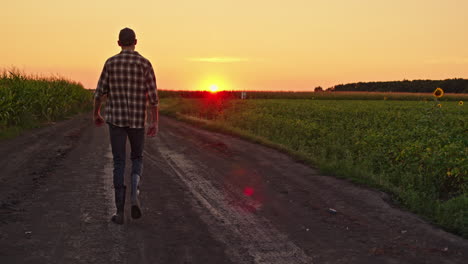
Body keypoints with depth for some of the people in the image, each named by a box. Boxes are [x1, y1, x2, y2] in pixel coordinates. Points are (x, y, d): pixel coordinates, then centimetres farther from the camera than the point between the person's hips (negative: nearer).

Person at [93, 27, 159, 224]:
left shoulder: (110, 63, 0)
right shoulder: (145, 64, -3)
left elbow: (99, 92, 4)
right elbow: (153, 95, -8)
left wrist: (95, 114, 20)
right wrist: (155, 123, -6)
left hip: (116, 118, 0)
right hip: (137, 120, 0)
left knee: (119, 163, 4)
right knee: (137, 159, 18)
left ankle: (120, 212, 0)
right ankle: (134, 196, -7)